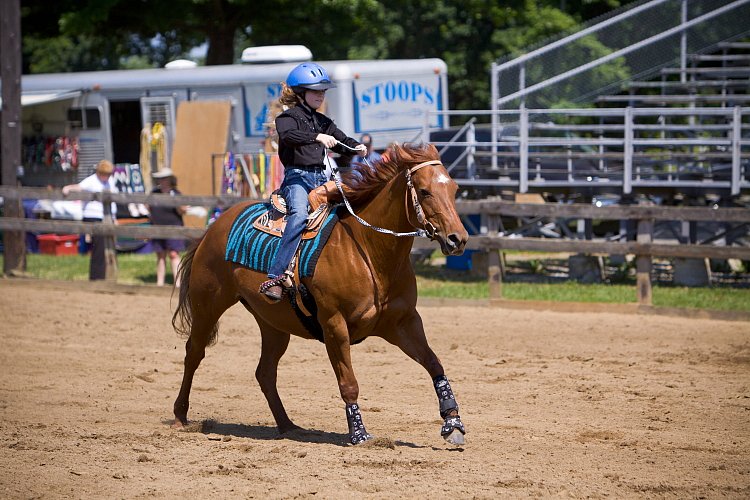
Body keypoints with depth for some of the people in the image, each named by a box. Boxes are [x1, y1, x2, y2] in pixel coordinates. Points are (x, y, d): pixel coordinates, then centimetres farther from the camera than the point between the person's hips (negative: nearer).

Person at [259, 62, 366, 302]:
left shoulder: (324, 122, 21)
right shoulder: (289, 117, 1)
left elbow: (341, 142, 24)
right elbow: (288, 134, -21)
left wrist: (357, 147, 1)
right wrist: (317, 136, -35)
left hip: (321, 178, 7)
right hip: (297, 176, -7)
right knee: (299, 214, -32)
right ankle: (275, 277, -39)